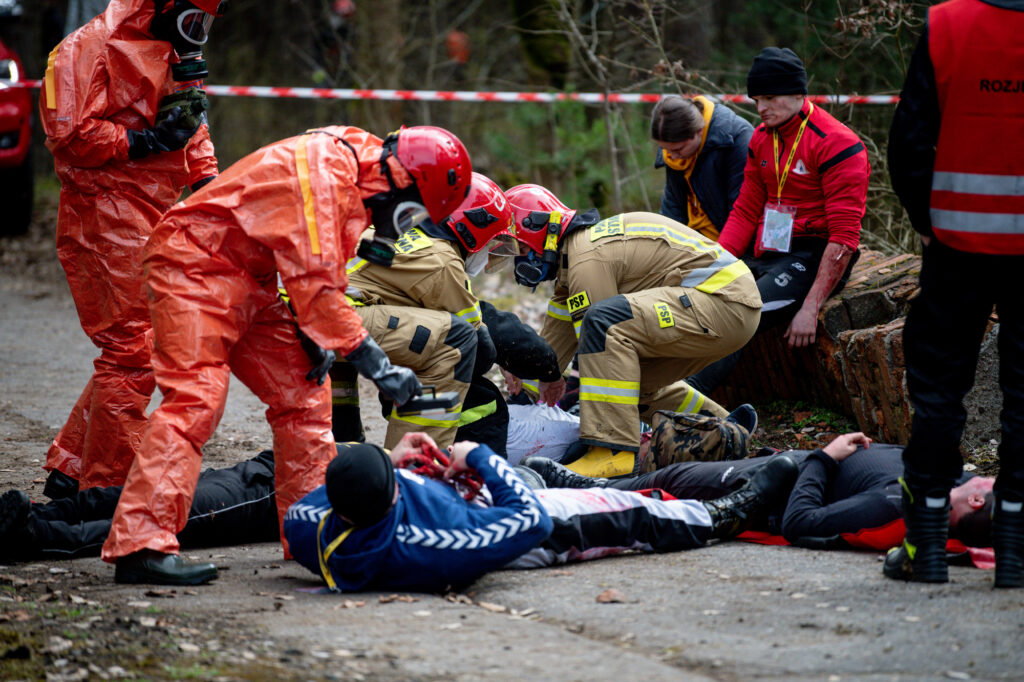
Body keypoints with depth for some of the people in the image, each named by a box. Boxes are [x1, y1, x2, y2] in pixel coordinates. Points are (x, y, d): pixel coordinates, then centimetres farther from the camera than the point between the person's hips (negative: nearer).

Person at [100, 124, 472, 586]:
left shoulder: (356, 176, 6)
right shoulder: (321, 171, -25)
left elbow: (321, 276, 17)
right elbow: (314, 282, -29)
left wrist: (316, 336, 0)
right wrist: (378, 366, -27)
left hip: (246, 280, 10)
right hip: (196, 266, -10)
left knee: (302, 391, 8)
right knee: (196, 397, -20)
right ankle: (141, 546, -27)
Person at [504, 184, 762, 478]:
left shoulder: (587, 260, -15)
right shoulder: (575, 247, 17)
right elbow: (555, 338, 23)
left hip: (728, 306, -11)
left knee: (605, 320, -27)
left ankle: (614, 450, -29)